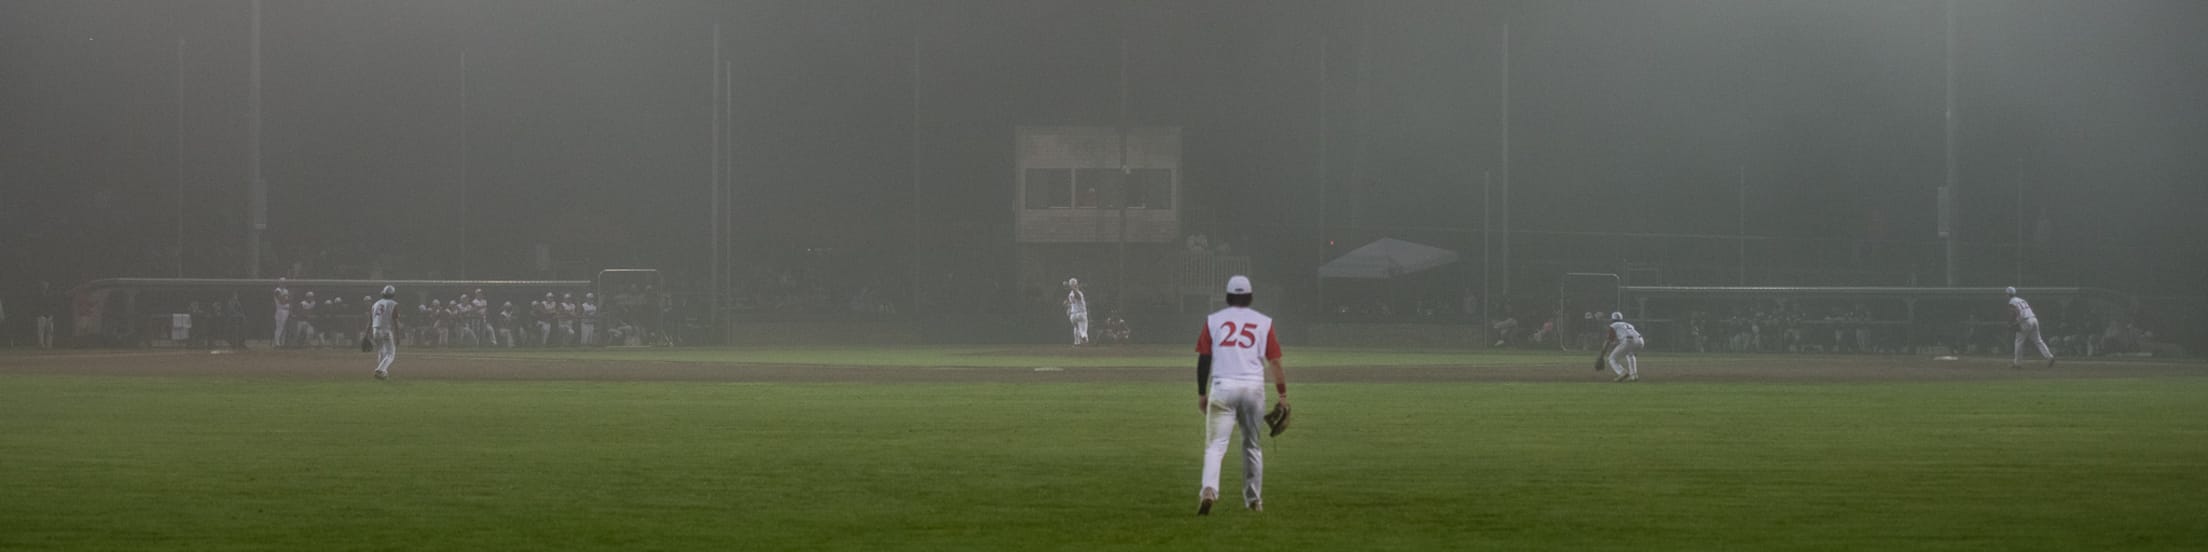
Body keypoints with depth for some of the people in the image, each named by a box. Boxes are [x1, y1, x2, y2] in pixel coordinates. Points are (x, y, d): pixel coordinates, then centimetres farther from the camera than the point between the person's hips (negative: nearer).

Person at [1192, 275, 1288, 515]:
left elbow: (1204, 360, 5)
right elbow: (1274, 361, 5)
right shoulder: (1263, 322, 9)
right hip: (1254, 387, 1)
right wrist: (1282, 396, 9)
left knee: (1216, 444, -6)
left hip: (1222, 387, -1)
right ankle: (1254, 499, 21)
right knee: (1252, 445, 16)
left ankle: (1209, 489, -29)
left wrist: (1201, 394, 12)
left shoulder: (1213, 320, 8)